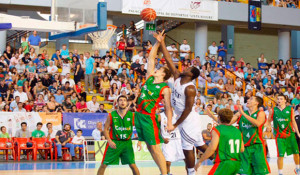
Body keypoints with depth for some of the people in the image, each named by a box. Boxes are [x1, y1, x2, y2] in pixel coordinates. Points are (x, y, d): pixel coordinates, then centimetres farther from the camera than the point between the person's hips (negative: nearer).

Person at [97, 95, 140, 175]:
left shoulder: (132, 116, -1)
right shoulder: (111, 115, -4)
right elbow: (106, 129, 1)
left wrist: (139, 141, -6)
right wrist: (109, 141, -13)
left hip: (127, 142, 1)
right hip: (114, 142, -1)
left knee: (133, 165, -4)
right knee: (104, 165, -2)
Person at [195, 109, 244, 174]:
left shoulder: (217, 130, -6)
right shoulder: (237, 131, 14)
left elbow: (212, 148, -17)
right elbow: (242, 149, 17)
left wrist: (200, 161, -10)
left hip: (224, 163, -8)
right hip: (237, 164, 8)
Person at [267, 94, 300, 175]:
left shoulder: (290, 109, 4)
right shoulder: (273, 110, 2)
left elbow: (293, 122, 9)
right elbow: (268, 121, 10)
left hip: (290, 134, 2)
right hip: (279, 135, -2)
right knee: (280, 155, -7)